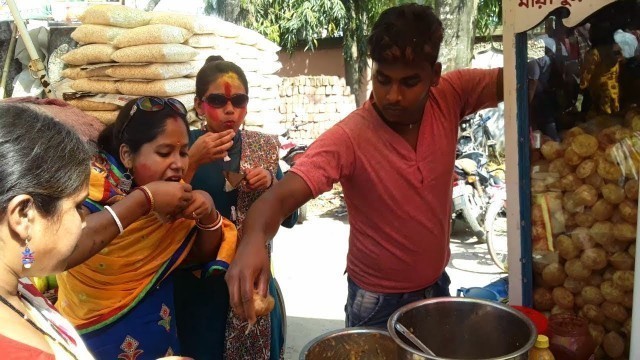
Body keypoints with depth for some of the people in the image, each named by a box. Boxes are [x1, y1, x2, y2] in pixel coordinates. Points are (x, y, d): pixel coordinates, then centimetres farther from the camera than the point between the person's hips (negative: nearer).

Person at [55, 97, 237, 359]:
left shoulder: (173, 195, -6)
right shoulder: (91, 183, -20)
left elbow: (203, 254, 2)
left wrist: (208, 214, -17)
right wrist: (144, 199, -35)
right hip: (93, 338, -4)